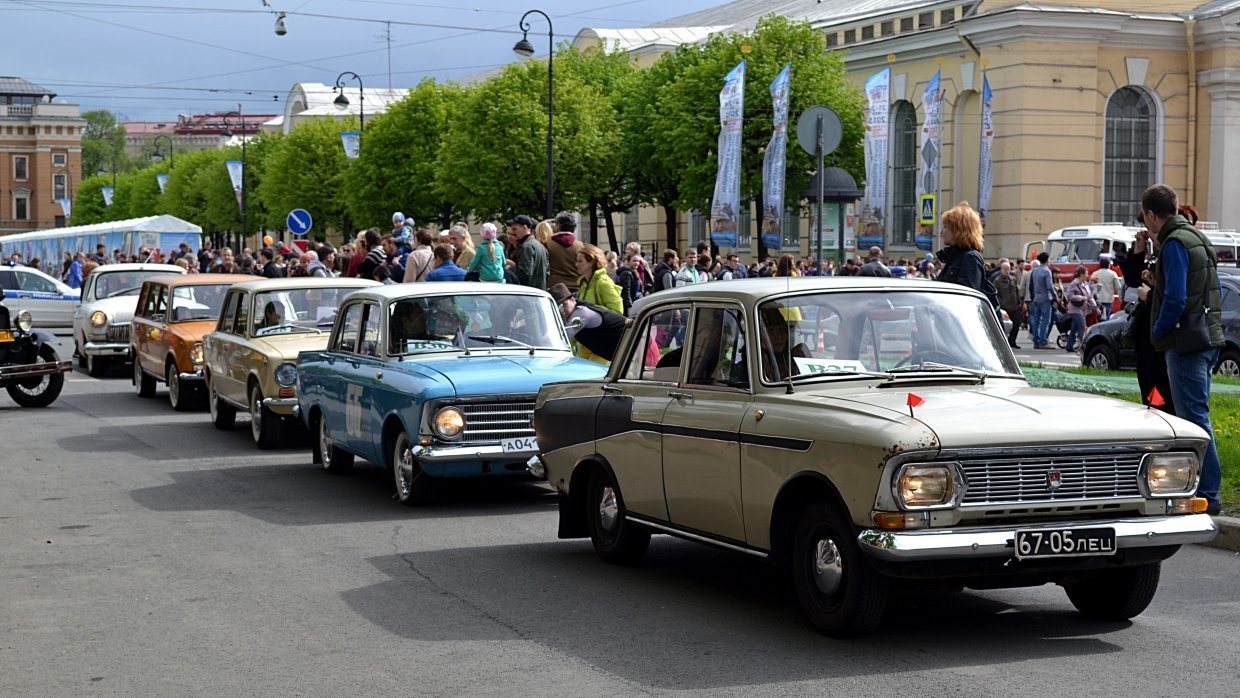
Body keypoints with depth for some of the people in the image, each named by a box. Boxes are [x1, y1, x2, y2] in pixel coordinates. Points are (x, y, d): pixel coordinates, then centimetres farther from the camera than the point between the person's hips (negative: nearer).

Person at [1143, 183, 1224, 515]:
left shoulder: (1174, 244, -13)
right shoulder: (1197, 238, 17)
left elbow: (1175, 298, -21)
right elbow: (1214, 292, 20)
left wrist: (1158, 332, -7)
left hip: (1186, 343, -10)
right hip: (1208, 339, 10)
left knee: (1194, 417, -8)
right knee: (1194, 416, 16)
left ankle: (1208, 494, -7)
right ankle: (1197, 485, 23)